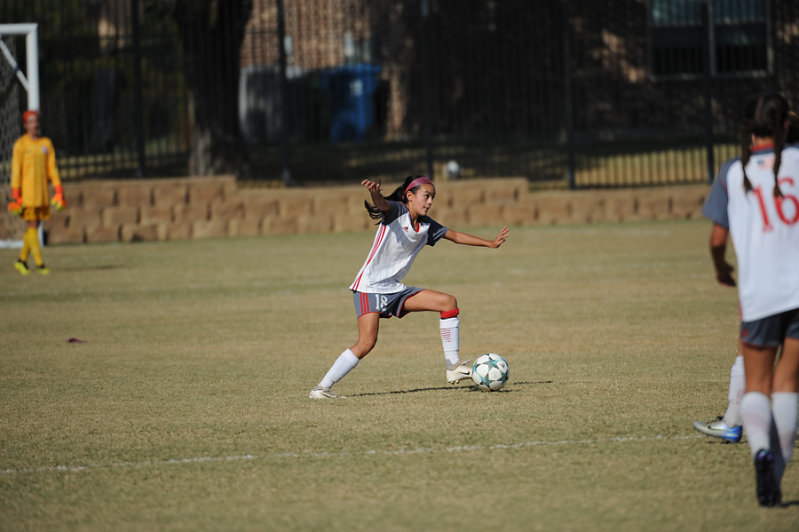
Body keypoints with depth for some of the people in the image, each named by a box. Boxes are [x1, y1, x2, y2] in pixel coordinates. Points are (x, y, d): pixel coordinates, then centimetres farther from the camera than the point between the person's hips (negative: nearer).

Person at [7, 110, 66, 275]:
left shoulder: (46, 143, 10)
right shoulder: (20, 144, -4)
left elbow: (52, 168, 11)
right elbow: (15, 170, -5)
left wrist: (59, 191, 5)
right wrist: (15, 195, -11)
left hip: (42, 191, 5)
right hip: (27, 191, -5)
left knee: (35, 226, 8)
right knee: (32, 225, -7)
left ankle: (22, 260, 20)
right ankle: (39, 263, -8)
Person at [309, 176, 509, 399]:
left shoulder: (427, 226, 10)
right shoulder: (396, 211, -10)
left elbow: (456, 236, 22)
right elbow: (381, 204, -33)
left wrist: (490, 243, 23)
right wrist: (375, 193, -57)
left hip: (394, 289, 8)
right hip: (370, 287, -8)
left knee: (449, 302, 1)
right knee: (366, 343, -22)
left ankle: (453, 367, 5)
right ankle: (322, 387, -14)